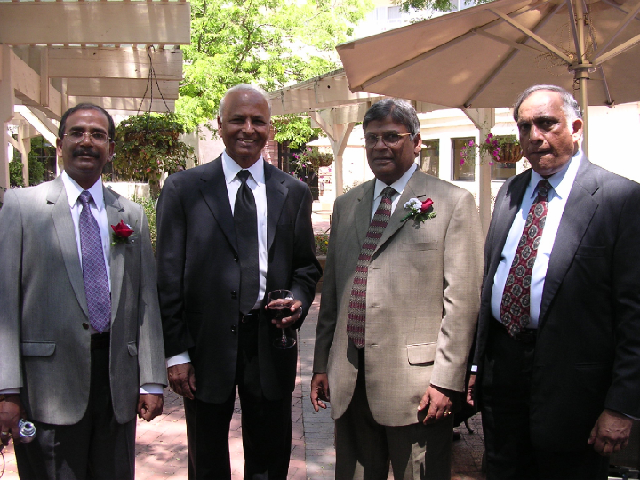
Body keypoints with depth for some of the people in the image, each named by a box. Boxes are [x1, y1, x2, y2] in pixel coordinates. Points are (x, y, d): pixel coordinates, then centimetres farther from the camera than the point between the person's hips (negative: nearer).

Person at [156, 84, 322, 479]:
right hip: (206, 343, -1)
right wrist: (176, 352, -6)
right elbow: (169, 277, -3)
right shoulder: (183, 188, -1)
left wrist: (299, 300, -9)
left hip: (270, 340, 2)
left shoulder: (295, 192, 6)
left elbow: (307, 265, 12)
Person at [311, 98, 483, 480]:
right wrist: (322, 364, 13)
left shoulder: (453, 202, -3)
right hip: (347, 380, 5)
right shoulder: (346, 205, 13)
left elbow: (461, 300, -8)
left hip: (415, 382, -5)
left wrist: (446, 381, -11)